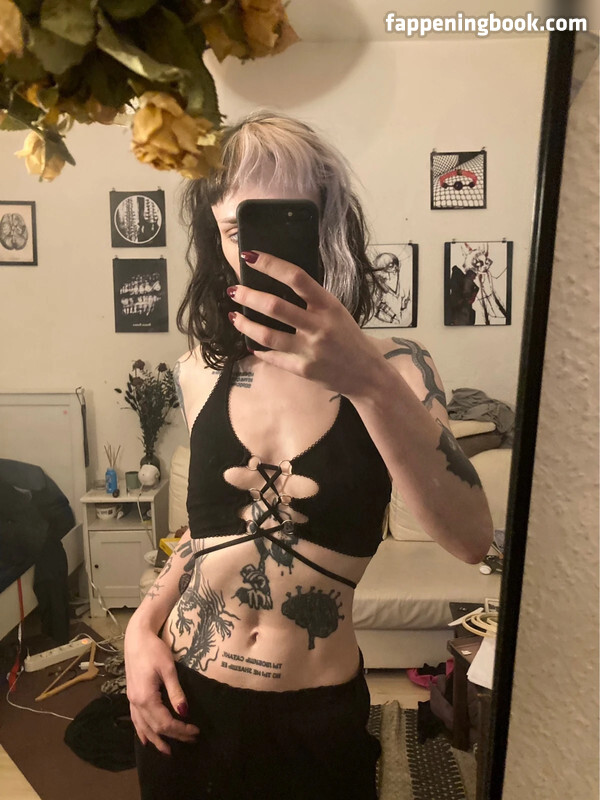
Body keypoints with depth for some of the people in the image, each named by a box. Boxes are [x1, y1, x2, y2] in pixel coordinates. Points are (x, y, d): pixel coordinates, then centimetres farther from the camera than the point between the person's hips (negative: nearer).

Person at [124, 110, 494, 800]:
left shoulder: (392, 367, -12)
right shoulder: (202, 370, -4)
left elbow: (470, 538, -25)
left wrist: (367, 381, -36)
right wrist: (143, 625, -2)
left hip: (316, 717, -2)